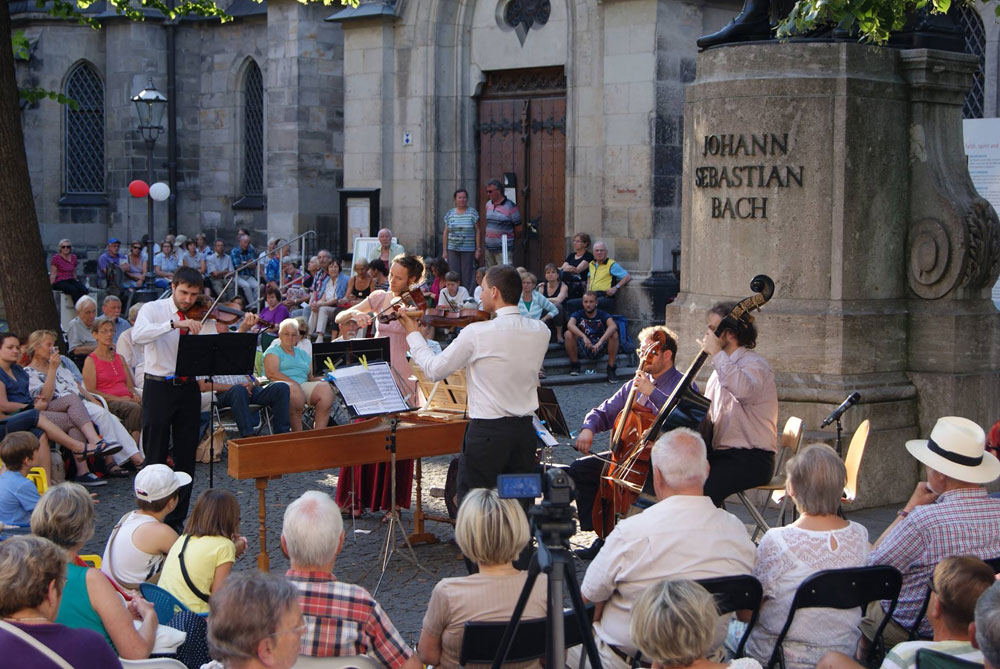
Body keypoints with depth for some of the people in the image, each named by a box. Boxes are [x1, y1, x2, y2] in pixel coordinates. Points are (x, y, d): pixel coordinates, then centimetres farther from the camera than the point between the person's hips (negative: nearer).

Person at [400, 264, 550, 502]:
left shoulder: (476, 333, -15)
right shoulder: (540, 331, 1)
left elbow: (434, 370, -5)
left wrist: (413, 334, 10)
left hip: (486, 432, -5)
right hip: (525, 431, 5)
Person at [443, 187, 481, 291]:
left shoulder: (472, 212, 2)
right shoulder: (450, 213, 9)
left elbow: (478, 231, 2)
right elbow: (446, 232, 11)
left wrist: (478, 249, -3)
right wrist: (444, 250, 8)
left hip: (468, 250, -2)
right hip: (452, 249, 2)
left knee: (467, 276, -3)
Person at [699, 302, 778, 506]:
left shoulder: (755, 364, -8)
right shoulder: (722, 369, 21)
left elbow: (744, 391, -34)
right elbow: (706, 417, 26)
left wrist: (717, 354, -26)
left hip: (751, 460, -8)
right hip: (719, 454, 8)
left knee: (701, 489, -30)